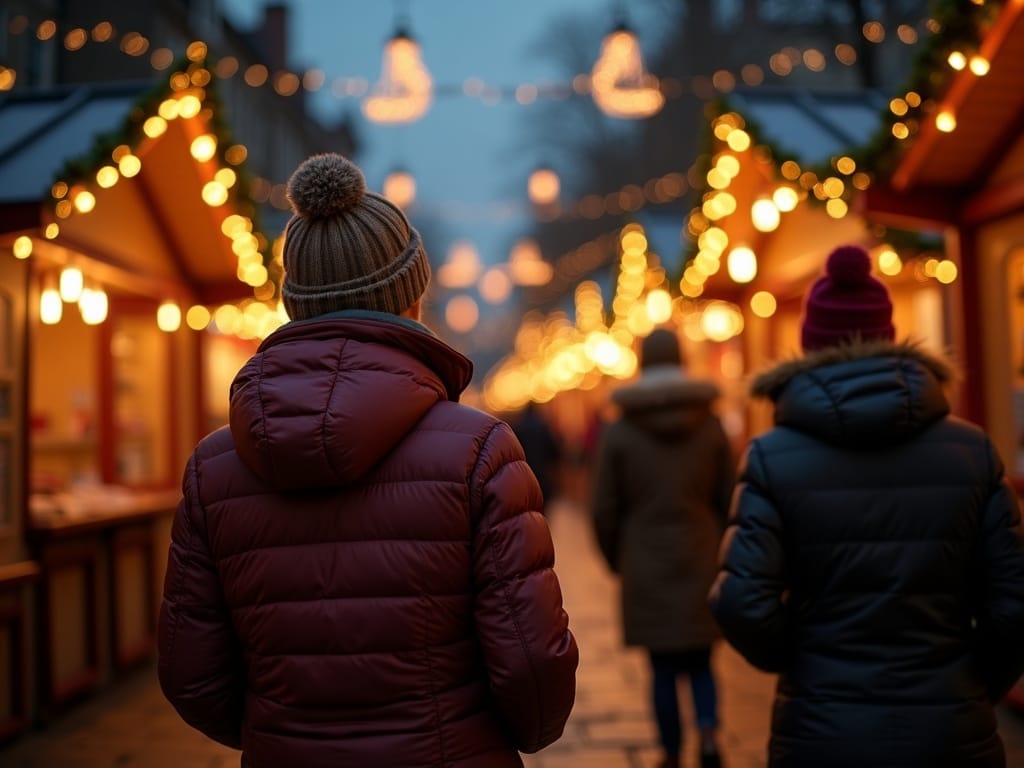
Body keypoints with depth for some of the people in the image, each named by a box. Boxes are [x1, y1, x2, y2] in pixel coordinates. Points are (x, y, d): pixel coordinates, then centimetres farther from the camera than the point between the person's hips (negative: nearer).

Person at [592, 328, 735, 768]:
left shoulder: (620, 431, -4)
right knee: (700, 664, 13)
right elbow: (728, 500, 3)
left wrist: (616, 561, 13)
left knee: (663, 670, 10)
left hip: (646, 569, -1)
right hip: (701, 565, 1)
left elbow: (605, 510, -2)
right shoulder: (710, 425, 0)